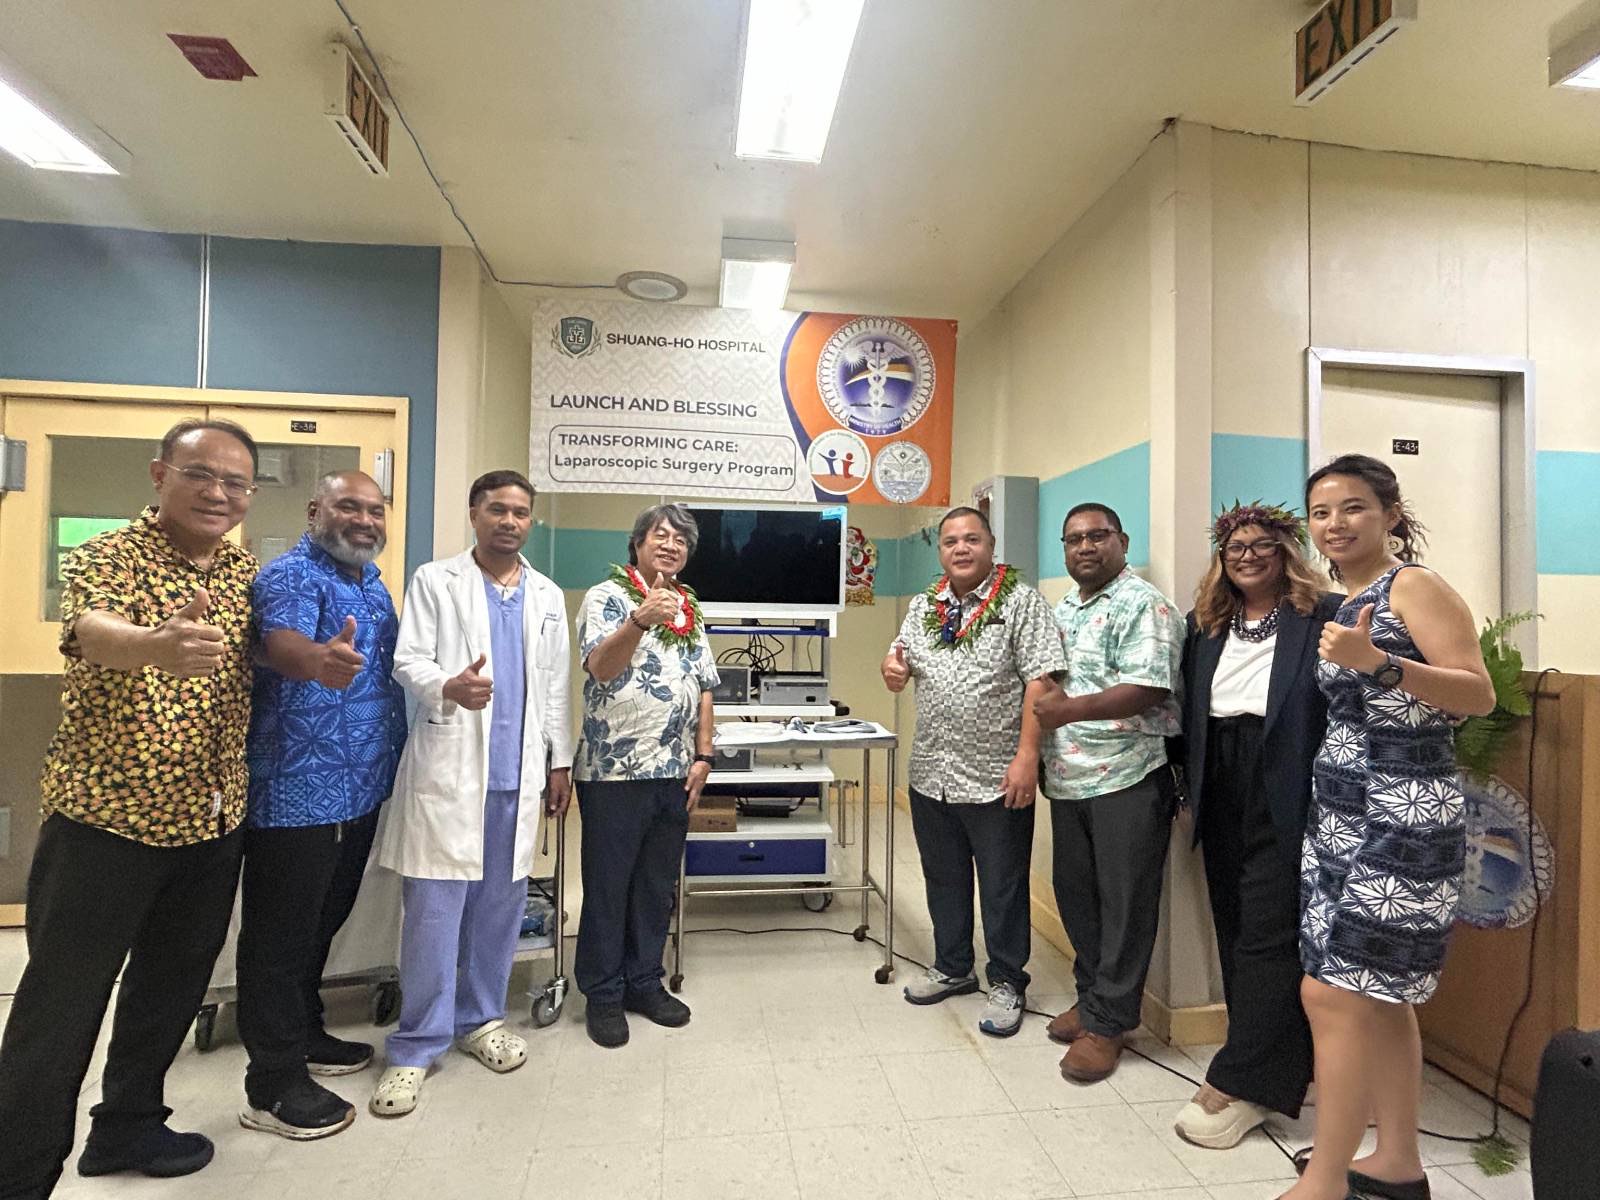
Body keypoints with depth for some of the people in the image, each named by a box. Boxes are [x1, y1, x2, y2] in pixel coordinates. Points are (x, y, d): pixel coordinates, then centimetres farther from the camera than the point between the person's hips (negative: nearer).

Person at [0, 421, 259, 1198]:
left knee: (172, 983, 19)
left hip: (213, 824, 6)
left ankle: (127, 1124, 39)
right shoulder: (106, 557, -13)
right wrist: (158, 646, -56)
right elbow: (95, 634, -33)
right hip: (104, 818, -5)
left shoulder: (247, 574, 4)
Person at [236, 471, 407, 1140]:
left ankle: (303, 1034, 39)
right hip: (298, 791, -8)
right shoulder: (292, 575, -14)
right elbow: (281, 643, -36)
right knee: (281, 935, 5)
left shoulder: (372, 583, 12)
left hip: (361, 789, 9)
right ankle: (273, 1086, 18)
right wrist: (319, 659, -57)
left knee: (322, 922, 22)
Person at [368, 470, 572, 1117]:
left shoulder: (547, 596, 13)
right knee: (434, 908, 0)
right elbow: (408, 660, -4)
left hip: (518, 772, 4)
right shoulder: (434, 580, 3)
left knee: (500, 904, 11)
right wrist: (449, 687, -25)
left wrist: (560, 760, 12)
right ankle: (417, 1046, 14)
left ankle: (480, 1019, 28)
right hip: (448, 767, -3)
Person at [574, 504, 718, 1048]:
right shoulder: (606, 596, -5)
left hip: (674, 773, 6)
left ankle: (644, 983, 31)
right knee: (608, 886, 7)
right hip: (614, 771, -5)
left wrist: (703, 756, 7)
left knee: (657, 886, 15)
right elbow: (600, 665, -22)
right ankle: (603, 994, 23)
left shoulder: (690, 609, 13)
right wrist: (641, 620, -39)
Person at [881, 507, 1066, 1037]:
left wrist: (1027, 756, -20)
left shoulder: (1021, 601, -8)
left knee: (1003, 887, 9)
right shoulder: (923, 606, 10)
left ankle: (1007, 982, 27)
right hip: (931, 773, 6)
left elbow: (1039, 681, -14)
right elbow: (901, 669, 17)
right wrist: (892, 668, -8)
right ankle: (952, 967, 38)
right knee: (944, 878, 19)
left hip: (996, 778, -5)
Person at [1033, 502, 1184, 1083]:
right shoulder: (1063, 609, 15)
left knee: (1123, 904, 4)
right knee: (1074, 894, 16)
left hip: (1127, 779, -8)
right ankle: (1093, 996, 34)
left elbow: (1148, 689, -20)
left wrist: (1070, 709, -23)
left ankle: (1107, 1022, 17)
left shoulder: (1144, 606, -10)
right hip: (1069, 780, 8)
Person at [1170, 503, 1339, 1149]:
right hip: (1222, 799, 6)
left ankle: (1237, 1085, 7)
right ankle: (1274, 1070, 29)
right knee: (1234, 931, 13)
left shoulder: (1325, 617, -5)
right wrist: (1189, 786, 11)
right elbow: (1188, 712, 15)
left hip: (1286, 801, -6)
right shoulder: (1205, 624, 12)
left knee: (1266, 936, -2)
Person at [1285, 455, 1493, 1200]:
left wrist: (1378, 664, -30)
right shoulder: (1338, 605, 14)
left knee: (1333, 994, -5)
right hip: (1340, 817, 8)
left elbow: (1480, 695, -18)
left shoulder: (1413, 587, -9)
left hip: (1401, 820, -8)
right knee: (1380, 996, 15)